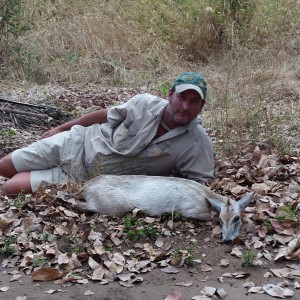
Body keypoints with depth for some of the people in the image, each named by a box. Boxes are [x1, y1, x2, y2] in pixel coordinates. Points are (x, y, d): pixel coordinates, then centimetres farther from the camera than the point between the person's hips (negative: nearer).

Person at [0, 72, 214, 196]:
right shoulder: (146, 103, -14)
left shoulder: (198, 143, -20)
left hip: (87, 178, -1)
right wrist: (61, 128, 9)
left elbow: (199, 182, -13)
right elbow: (105, 115, 0)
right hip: (79, 143, 2)